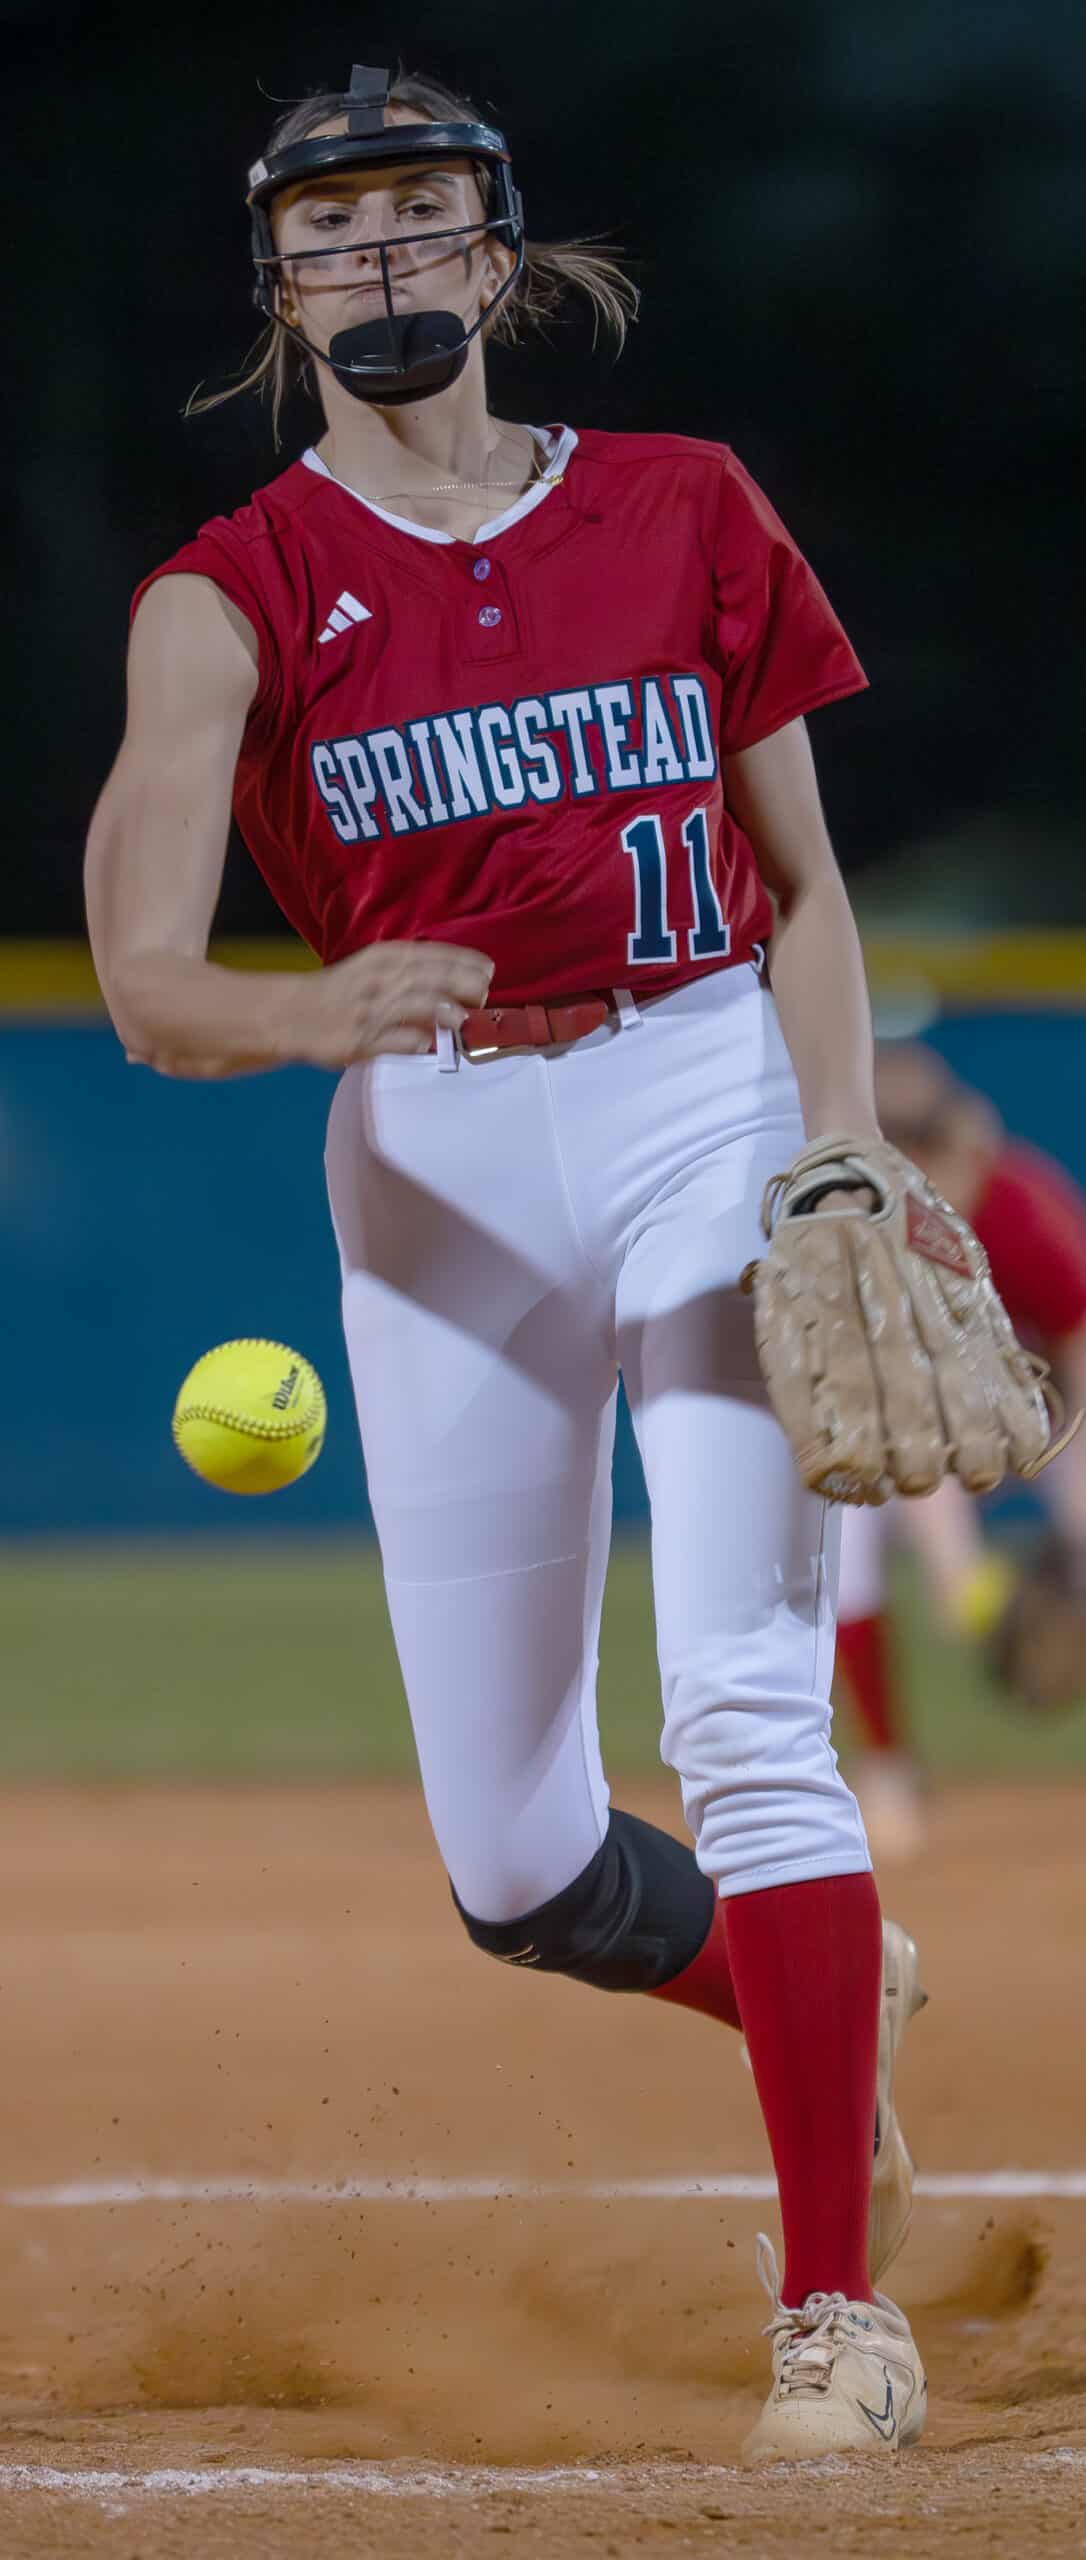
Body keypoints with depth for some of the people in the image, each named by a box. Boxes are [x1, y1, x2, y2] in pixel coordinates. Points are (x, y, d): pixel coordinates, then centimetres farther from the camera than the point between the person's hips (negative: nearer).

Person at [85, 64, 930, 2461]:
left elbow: (805, 887, 8)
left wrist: (847, 1168, -8)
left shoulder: (687, 512, 4)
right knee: (513, 1863, 3)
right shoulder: (237, 592, -2)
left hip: (707, 1100, -1)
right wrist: (317, 1010, -36)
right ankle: (823, 1986, 36)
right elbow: (147, 988, -14)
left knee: (747, 1705, -17)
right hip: (432, 1156, 1)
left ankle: (837, 2310, -14)